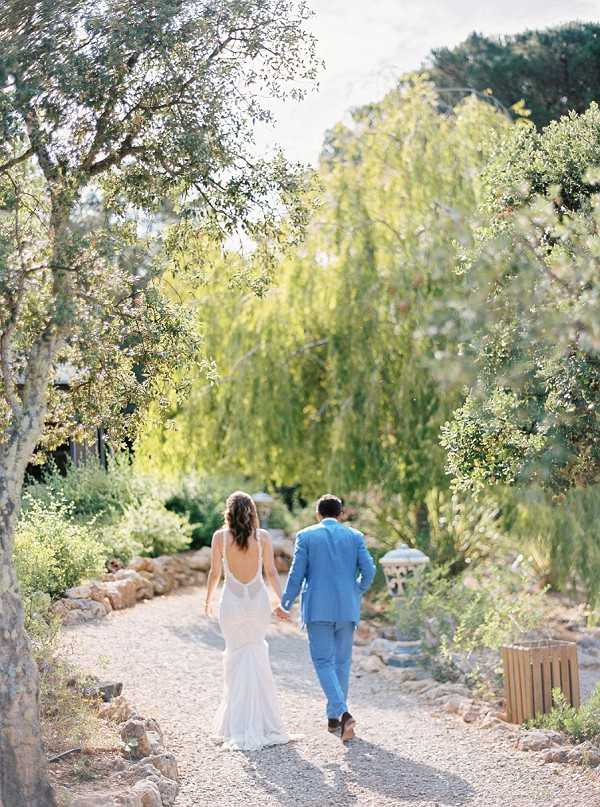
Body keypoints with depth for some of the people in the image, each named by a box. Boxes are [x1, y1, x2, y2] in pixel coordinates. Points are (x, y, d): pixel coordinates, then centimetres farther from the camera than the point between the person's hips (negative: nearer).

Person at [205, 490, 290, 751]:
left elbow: (214, 572, 1)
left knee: (236, 656, 8)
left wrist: (208, 600, 14)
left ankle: (240, 725, 6)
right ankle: (259, 720, 18)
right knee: (258, 656, 14)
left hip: (232, 601, -1)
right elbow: (271, 572, -3)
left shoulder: (220, 536, -4)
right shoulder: (263, 536, -3)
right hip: (258, 600, 1)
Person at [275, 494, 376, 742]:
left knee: (323, 661, 0)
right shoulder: (355, 536, 6)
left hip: (318, 608, -2)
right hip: (347, 609, 2)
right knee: (342, 661, 14)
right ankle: (334, 718, 19)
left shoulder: (305, 536, 0)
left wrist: (285, 605, 8)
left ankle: (343, 713, -18)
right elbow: (368, 571, 0)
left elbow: (296, 574, -2)